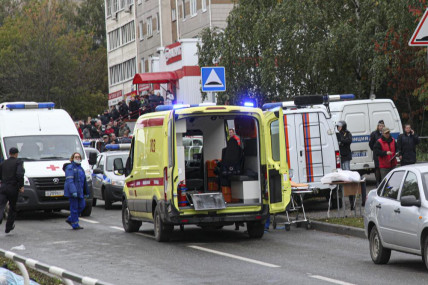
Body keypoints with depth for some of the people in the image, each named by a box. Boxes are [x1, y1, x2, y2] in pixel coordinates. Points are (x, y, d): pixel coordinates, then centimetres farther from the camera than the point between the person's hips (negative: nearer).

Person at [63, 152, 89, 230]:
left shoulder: (80, 168, 19)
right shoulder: (70, 167, -7)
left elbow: (84, 181, 24)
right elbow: (69, 180, -18)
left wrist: (86, 192, 24)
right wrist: (73, 191, -28)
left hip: (79, 191, 8)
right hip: (72, 191, -8)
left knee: (82, 205, 7)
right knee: (74, 207, -5)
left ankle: (70, 219, 21)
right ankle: (75, 225, 1)